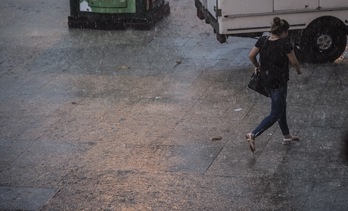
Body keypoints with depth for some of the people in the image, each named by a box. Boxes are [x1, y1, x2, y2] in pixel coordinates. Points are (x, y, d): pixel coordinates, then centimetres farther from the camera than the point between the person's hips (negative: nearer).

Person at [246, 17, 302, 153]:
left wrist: (257, 66, 18)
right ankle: (253, 135, -10)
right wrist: (298, 70, 11)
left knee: (281, 107, 24)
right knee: (275, 114, 2)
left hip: (265, 81, 7)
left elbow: (251, 55, -1)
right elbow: (294, 62, -11)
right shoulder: (285, 43, -19)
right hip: (279, 82, -7)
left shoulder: (263, 40, -4)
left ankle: (287, 136, 37)